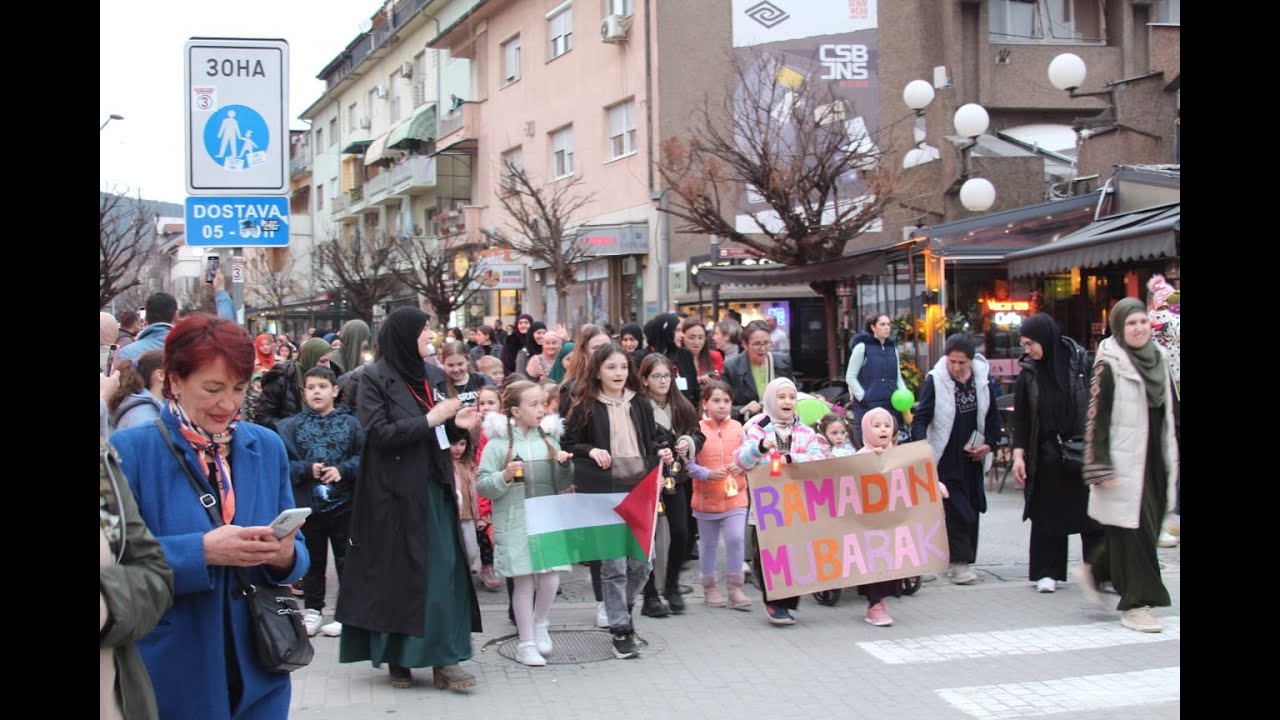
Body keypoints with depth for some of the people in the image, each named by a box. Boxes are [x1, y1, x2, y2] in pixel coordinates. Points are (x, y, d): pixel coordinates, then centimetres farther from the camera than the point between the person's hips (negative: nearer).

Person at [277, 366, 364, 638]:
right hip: (307, 503, 1)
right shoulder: (292, 426, 3)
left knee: (347, 558, 6)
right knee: (312, 560, 12)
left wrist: (342, 470, -19)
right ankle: (313, 610, 24)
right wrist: (307, 470, -18)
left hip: (343, 502, -1)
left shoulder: (350, 423, 0)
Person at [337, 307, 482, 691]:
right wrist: (430, 419, -17)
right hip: (396, 493, -6)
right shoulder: (376, 378, -7)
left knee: (443, 570, 1)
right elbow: (379, 433, -17)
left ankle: (443, 659, 4)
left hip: (433, 489, 6)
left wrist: (455, 423, 0)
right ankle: (397, 658, 16)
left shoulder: (427, 375, 11)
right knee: (397, 572, 3)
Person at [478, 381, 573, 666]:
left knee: (550, 578, -2)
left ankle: (540, 624, 27)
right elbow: (482, 485, -5)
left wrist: (564, 464, 2)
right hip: (515, 523, -4)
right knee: (524, 582, 1)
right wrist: (505, 477, -21)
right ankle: (526, 644, 15)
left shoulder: (549, 438, 10)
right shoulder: (498, 443, -5)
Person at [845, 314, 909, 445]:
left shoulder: (892, 348, 14)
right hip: (868, 406, -5)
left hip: (892, 405, 5)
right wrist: (863, 397, -12)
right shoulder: (862, 346, -3)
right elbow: (850, 377, -3)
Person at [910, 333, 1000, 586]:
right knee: (954, 510, -10)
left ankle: (962, 559, 19)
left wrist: (989, 443, 1)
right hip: (945, 459, -5)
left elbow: (993, 416, 13)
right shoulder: (935, 380, -13)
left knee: (971, 509, 9)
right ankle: (958, 561, -6)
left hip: (972, 458, 5)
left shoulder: (982, 378, 0)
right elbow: (920, 419, -14)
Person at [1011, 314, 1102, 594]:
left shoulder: (1081, 363, -4)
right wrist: (1018, 455, -2)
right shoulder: (1028, 374, 2)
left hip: (1084, 453, -2)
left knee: (1091, 514, 4)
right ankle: (1047, 572, 15)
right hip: (1046, 457, 2)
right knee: (1047, 513, 6)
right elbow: (1020, 419, 4)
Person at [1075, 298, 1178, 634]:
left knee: (1146, 527, 12)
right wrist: (1102, 468, -17)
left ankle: (1093, 571, 30)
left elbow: (1170, 411, 17)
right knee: (1131, 528, -3)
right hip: (1124, 461, -7)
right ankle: (1135, 604, 6)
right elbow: (1098, 417, -13)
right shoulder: (1109, 365, -10)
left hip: (1154, 461, 7)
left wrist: (1172, 457, 16)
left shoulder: (1159, 360, 10)